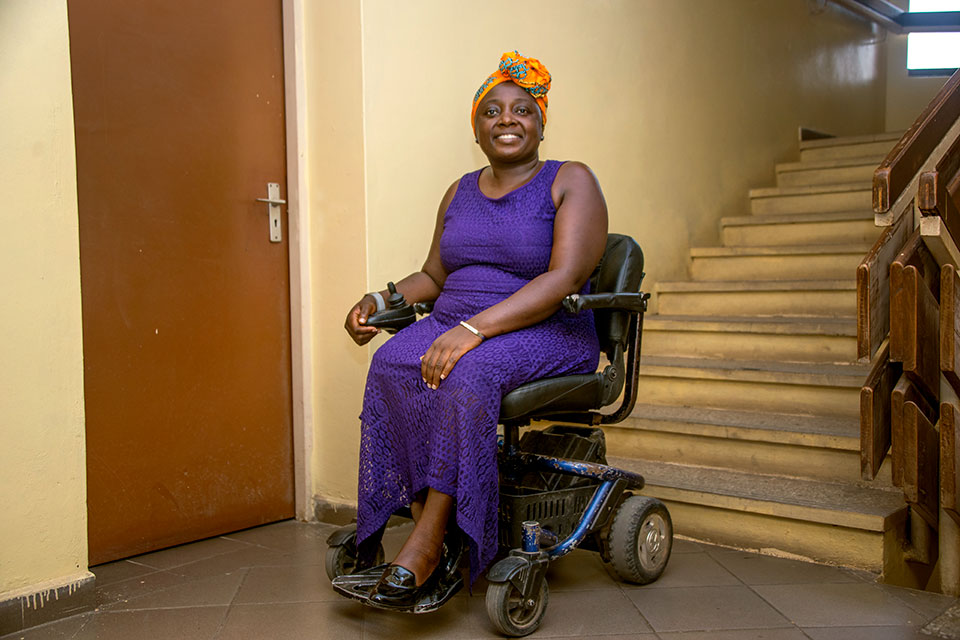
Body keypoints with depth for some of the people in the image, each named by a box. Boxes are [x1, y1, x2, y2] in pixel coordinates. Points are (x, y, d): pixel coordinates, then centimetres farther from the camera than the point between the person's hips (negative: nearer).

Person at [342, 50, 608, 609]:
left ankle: (427, 541, -27)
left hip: (546, 335, -5)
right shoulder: (460, 193, 18)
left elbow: (565, 279, -15)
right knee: (392, 365, -26)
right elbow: (434, 276, 23)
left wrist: (475, 328, -26)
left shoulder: (571, 181, -1)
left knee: (469, 372, -36)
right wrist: (382, 300, 1)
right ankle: (423, 528, -24)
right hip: (456, 328, 5)